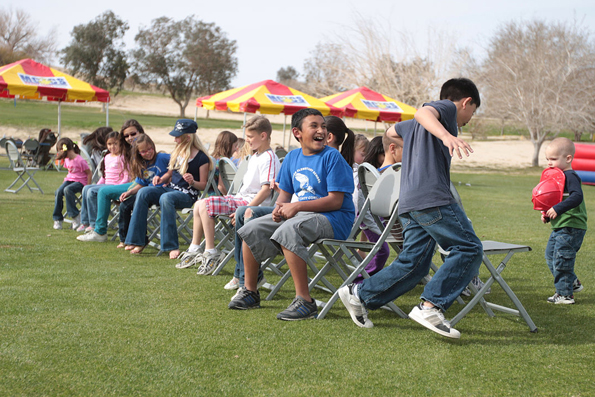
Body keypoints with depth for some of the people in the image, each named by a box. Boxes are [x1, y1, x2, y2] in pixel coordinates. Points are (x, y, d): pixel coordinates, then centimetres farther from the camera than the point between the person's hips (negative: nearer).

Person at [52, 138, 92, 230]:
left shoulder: (80, 160, -15)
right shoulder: (67, 160, 10)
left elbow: (89, 173, -10)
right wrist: (65, 180, 11)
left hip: (80, 182, -7)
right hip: (69, 179, 7)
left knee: (67, 190, -36)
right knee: (58, 191, -22)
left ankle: (75, 215, -27)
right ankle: (57, 219, -13)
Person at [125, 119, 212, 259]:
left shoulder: (202, 158, -8)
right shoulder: (177, 152, 12)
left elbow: (203, 185, -5)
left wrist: (192, 182, -25)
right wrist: (160, 179, 3)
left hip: (188, 194, -7)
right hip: (170, 188, 7)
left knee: (166, 198, -38)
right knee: (143, 193, -19)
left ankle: (172, 246, -36)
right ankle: (138, 241, -21)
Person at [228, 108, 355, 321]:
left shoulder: (332, 157, -10)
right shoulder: (292, 157, 11)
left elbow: (335, 201, -17)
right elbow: (285, 192, 18)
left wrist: (297, 207, -22)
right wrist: (280, 207, -7)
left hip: (334, 218, -8)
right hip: (301, 215, 8)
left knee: (288, 230, -35)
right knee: (252, 229, 0)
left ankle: (305, 302, -33)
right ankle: (250, 291, 14)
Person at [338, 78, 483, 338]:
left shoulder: (413, 126, 30)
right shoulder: (447, 107, 4)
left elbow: (392, 131, 51)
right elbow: (423, 112, -20)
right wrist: (446, 135, -40)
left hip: (410, 202, 9)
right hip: (432, 196, -9)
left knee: (414, 263, 9)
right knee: (468, 249, -10)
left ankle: (359, 294, 11)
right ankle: (431, 306, -19)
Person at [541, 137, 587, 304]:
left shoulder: (570, 176, -16)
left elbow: (577, 197, -31)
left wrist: (557, 209, -36)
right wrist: (547, 214, 10)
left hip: (571, 228, -11)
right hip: (560, 227, 11)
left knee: (561, 259, -5)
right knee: (550, 256, 17)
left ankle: (565, 294, 6)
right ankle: (573, 283, 29)